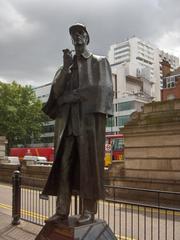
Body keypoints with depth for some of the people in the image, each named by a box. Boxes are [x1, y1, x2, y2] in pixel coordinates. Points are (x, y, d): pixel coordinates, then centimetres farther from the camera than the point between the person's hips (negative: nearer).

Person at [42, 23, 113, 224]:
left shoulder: (100, 62, 11)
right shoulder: (65, 66, 22)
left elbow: (103, 88, -6)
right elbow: (56, 91, 7)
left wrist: (69, 96, -8)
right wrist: (66, 67, -6)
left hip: (90, 118, -4)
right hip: (68, 120, 4)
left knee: (88, 163, -6)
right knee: (63, 164, -3)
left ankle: (89, 211, 2)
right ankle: (62, 210, 2)